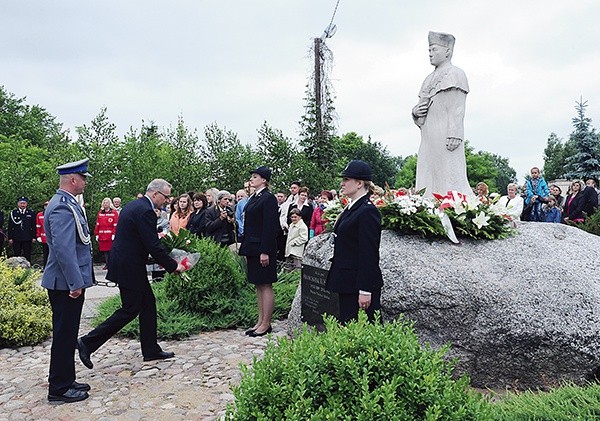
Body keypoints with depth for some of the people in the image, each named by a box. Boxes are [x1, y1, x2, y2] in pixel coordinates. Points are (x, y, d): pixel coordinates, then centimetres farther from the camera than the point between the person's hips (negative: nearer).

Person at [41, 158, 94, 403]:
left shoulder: (67, 203, 13)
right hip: (67, 283, -10)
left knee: (67, 334, 17)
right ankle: (59, 389, 13)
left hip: (69, 282, 10)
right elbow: (63, 249, -25)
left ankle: (66, 381, 29)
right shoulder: (62, 207, -19)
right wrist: (75, 283, -23)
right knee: (64, 335, 1)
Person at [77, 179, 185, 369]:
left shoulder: (132, 205, 12)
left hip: (126, 263, 10)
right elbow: (153, 246, -22)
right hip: (129, 268, -10)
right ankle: (88, 343, 7)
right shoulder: (145, 211, -20)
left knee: (148, 304, 13)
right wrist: (173, 266, -13)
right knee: (130, 310, 0)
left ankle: (151, 350, 20)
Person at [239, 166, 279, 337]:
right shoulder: (253, 198, 16)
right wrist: (245, 248, 14)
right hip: (252, 248, 9)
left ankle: (266, 324, 9)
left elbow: (269, 227, -17)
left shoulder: (268, 198, -11)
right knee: (258, 285, 14)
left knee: (265, 285, 0)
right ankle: (260, 321, 22)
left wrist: (265, 252, -20)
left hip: (263, 249, -9)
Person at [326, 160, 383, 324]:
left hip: (360, 284, -10)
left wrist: (365, 291, -21)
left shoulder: (367, 211, -17)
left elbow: (369, 254, -20)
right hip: (347, 282, 10)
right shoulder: (351, 208, 13)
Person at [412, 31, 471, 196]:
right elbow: (420, 108, 26)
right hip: (428, 137, 8)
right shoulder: (429, 79, 24)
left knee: (449, 179, -10)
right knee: (428, 181, 5)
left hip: (445, 137, -8)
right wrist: (415, 112, 3)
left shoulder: (455, 74, 0)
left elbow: (457, 109, -11)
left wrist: (454, 134, -21)